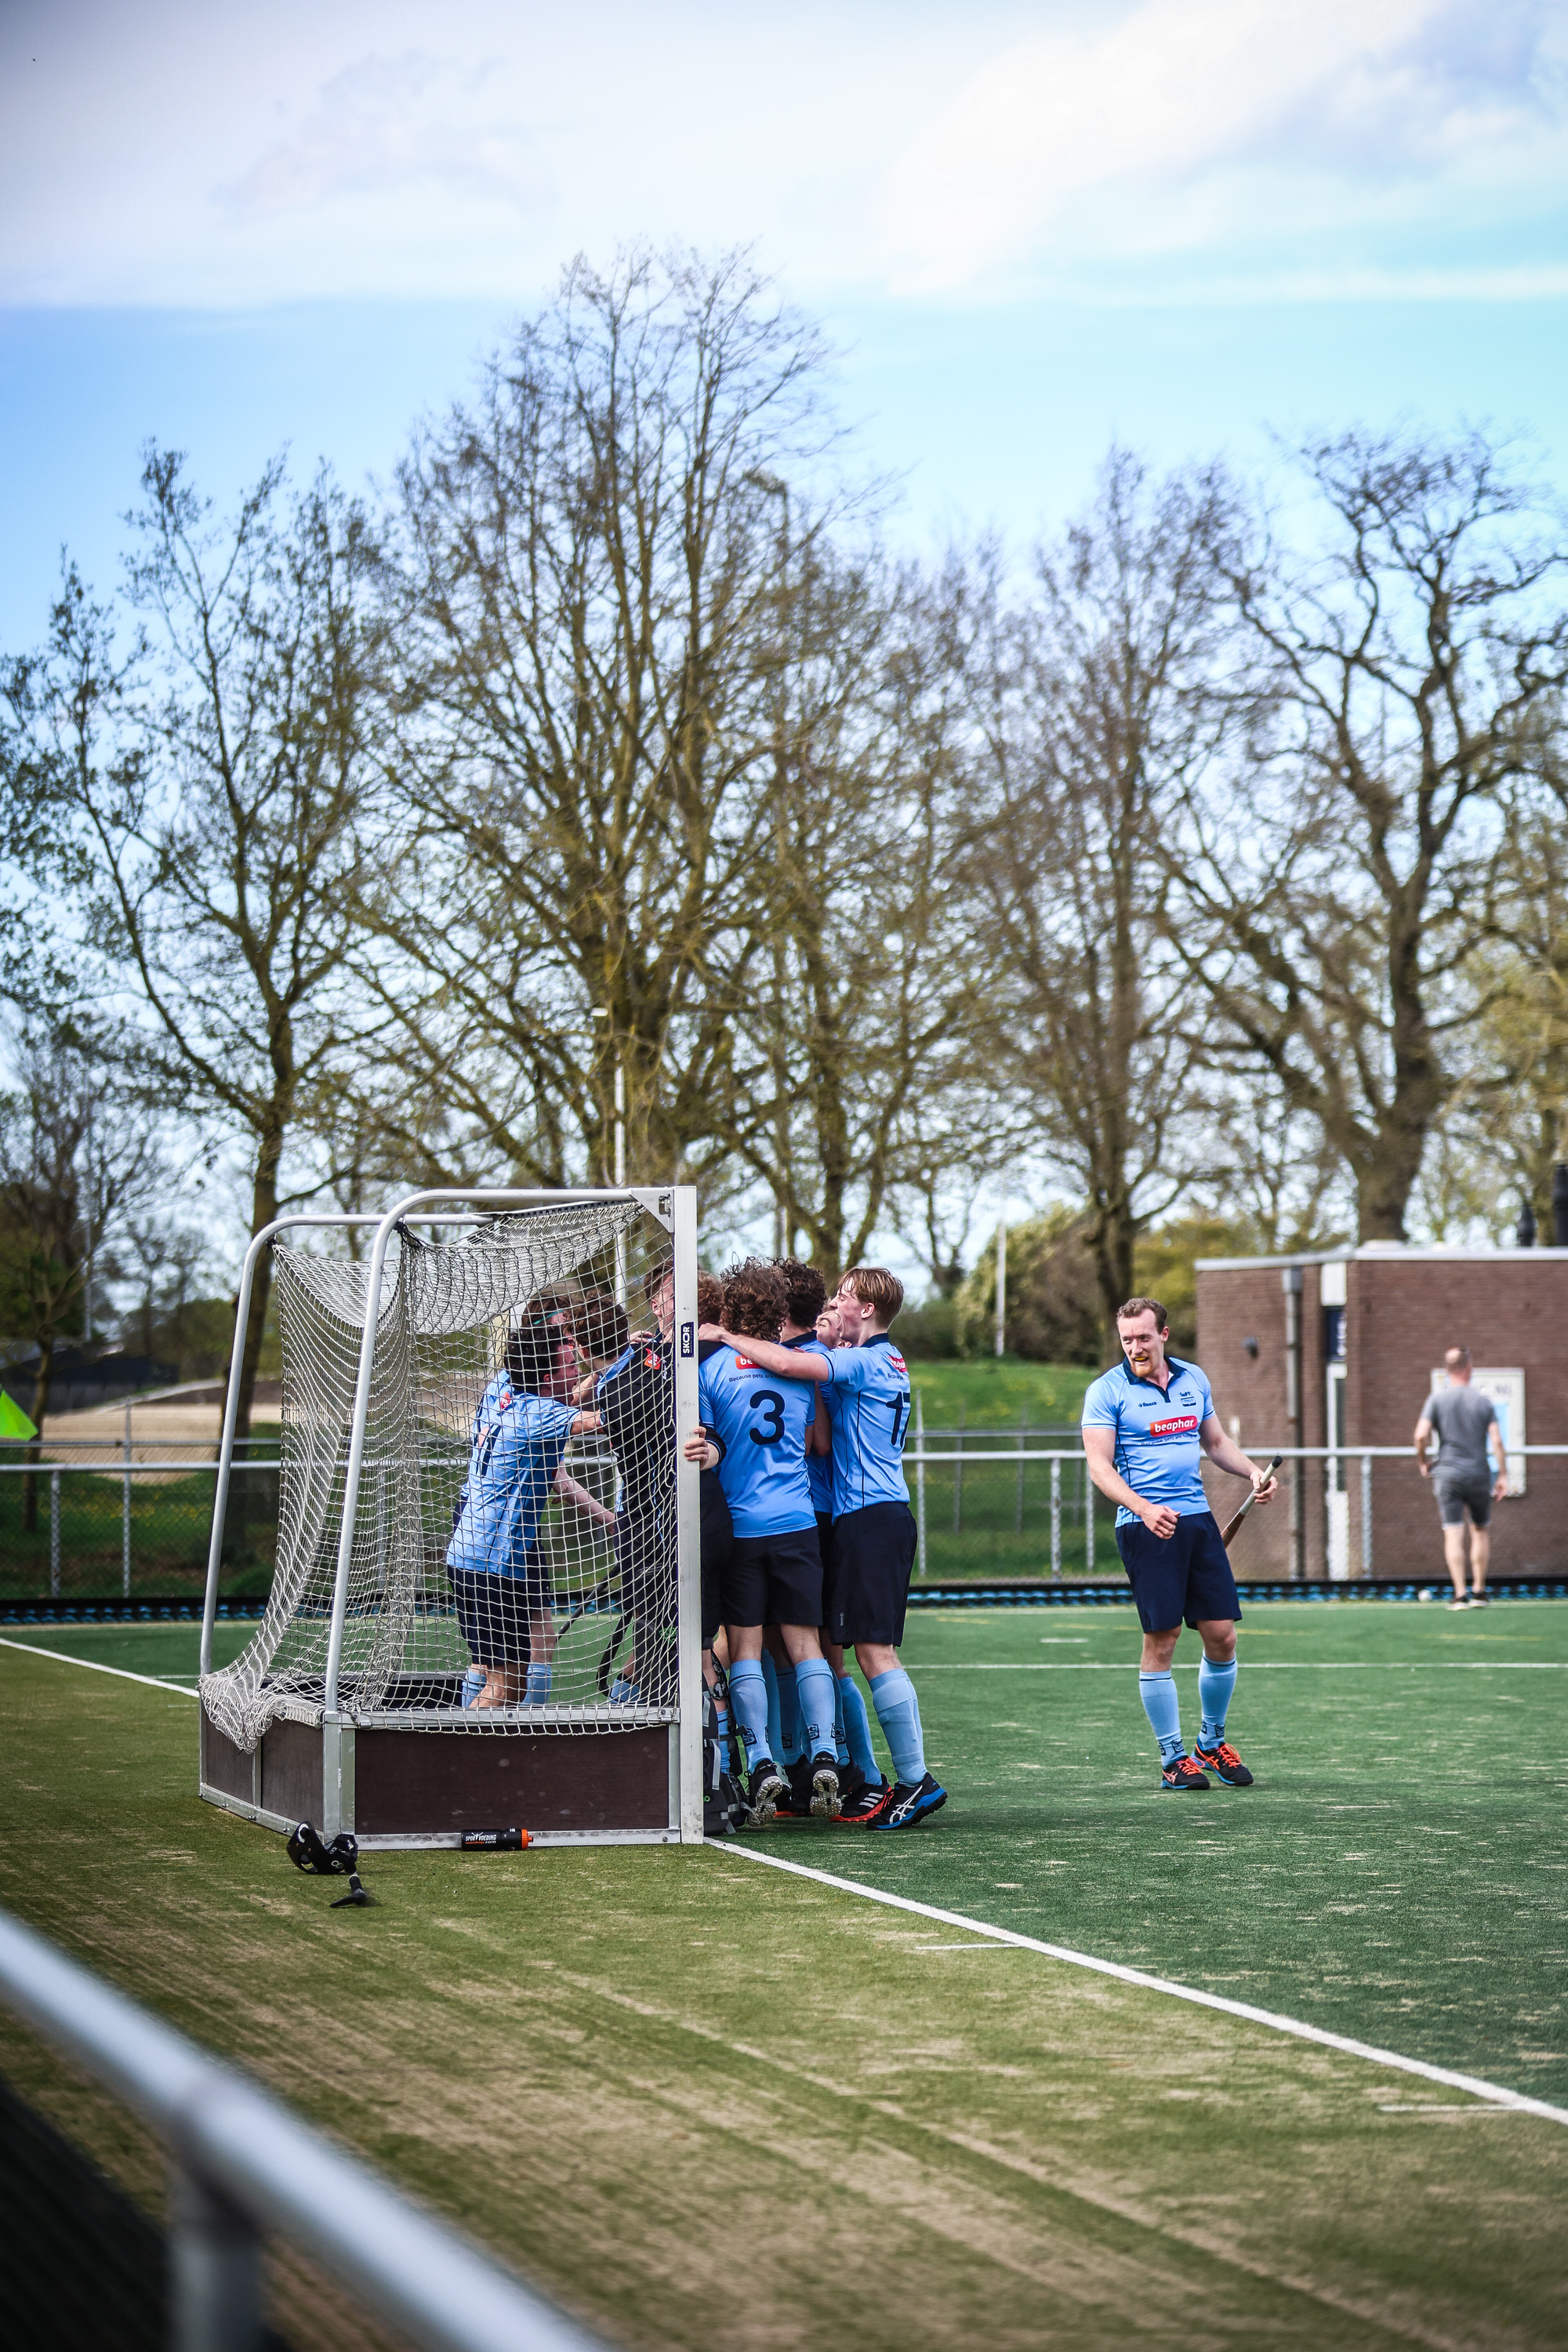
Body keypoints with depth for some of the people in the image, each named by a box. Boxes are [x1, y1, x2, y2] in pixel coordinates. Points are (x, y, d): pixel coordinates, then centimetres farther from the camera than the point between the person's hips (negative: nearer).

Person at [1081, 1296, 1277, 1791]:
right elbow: (1100, 1467, -10)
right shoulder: (1107, 1391, -4)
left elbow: (1216, 1442, 25)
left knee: (1222, 1635, 3)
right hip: (1145, 1526, -5)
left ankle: (1212, 1742, 23)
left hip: (1197, 1518, 5)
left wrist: (1253, 1471, 7)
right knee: (1161, 1640, -5)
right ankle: (1173, 1757, 7)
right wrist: (1144, 1508, -25)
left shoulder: (1194, 1379, 12)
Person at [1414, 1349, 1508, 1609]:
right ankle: (1479, 1591, 18)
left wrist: (1423, 1461, 7)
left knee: (1453, 1534, -3)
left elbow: (1421, 1435, -10)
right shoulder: (1484, 1402, 1)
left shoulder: (1437, 1399, -1)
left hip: (1447, 1473, -1)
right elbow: (1496, 1442, -4)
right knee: (1481, 1530, 17)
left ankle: (1460, 1594, -10)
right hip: (1479, 1475, 1)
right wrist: (1502, 1476, 0)